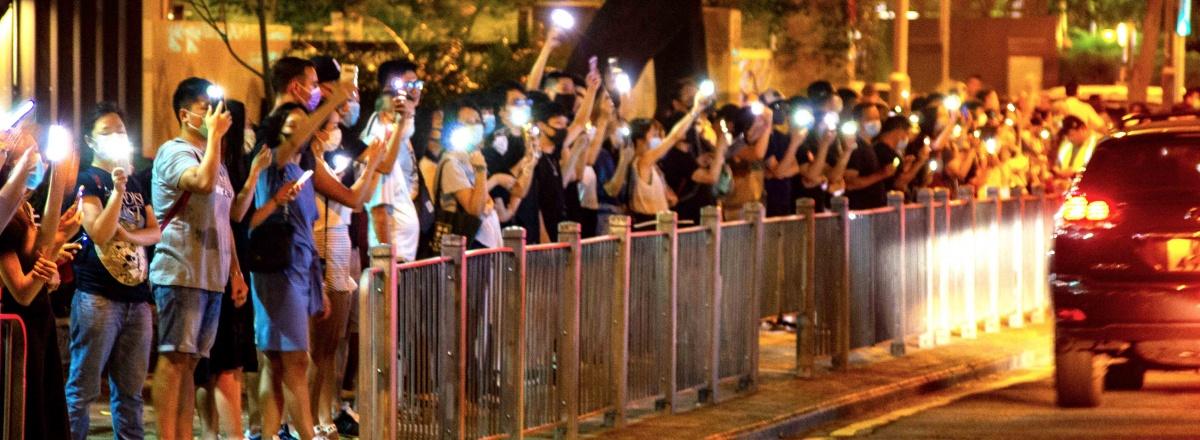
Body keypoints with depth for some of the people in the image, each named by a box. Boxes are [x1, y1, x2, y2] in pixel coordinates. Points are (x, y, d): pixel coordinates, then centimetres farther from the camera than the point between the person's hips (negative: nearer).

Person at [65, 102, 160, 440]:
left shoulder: (137, 183, 19)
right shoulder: (88, 180, -1)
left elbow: (155, 232, 10)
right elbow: (99, 233, -12)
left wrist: (128, 235, -9)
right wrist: (118, 190, -20)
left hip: (136, 295, 7)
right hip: (98, 295, -7)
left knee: (130, 389, 8)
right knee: (83, 387, -10)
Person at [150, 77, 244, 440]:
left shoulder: (215, 160, 21)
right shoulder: (174, 153, -6)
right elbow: (203, 183, -28)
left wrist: (236, 273, 19)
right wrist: (215, 134, -17)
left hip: (211, 276, 8)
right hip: (180, 272, -8)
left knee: (189, 360, 8)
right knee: (174, 357, -9)